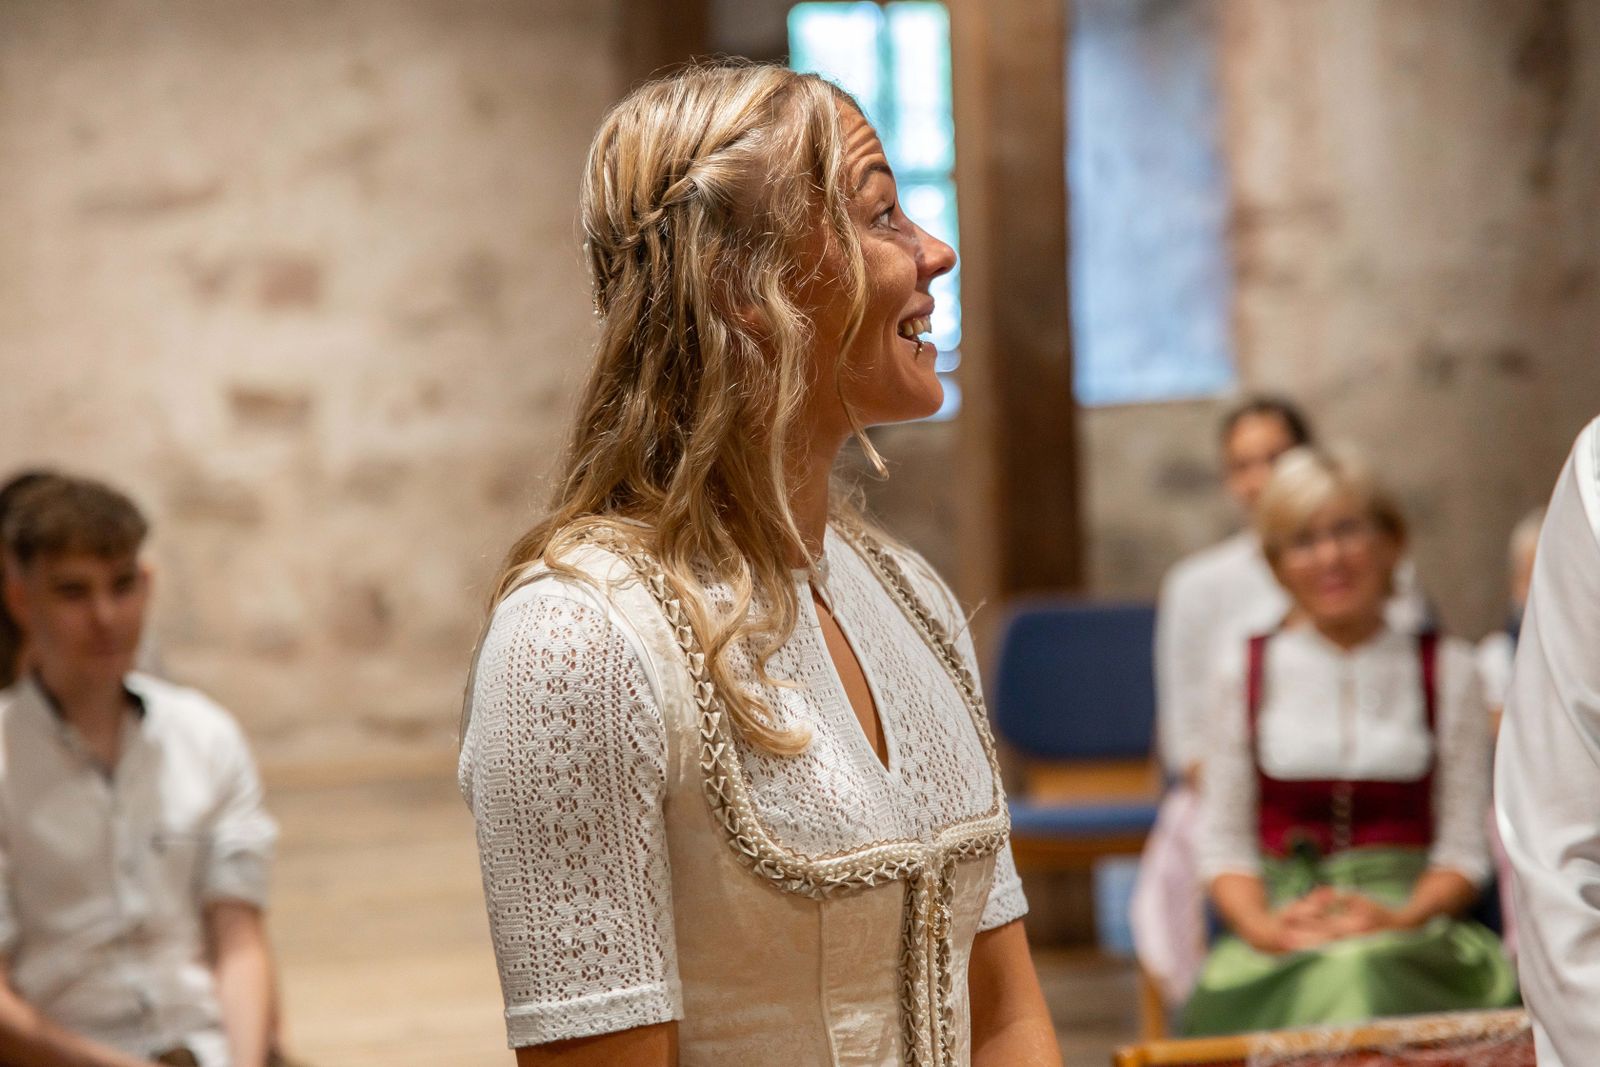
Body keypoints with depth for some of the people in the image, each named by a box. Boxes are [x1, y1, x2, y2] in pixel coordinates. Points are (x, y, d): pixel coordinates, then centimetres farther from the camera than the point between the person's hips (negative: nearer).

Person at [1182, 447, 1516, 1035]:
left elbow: (1463, 848, 7)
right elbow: (1224, 843, 10)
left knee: (1362, 971, -36)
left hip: (1408, 923, 0)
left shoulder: (1447, 670, 12)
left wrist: (1398, 918, -12)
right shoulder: (1243, 672, 13)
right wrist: (1263, 926, -10)